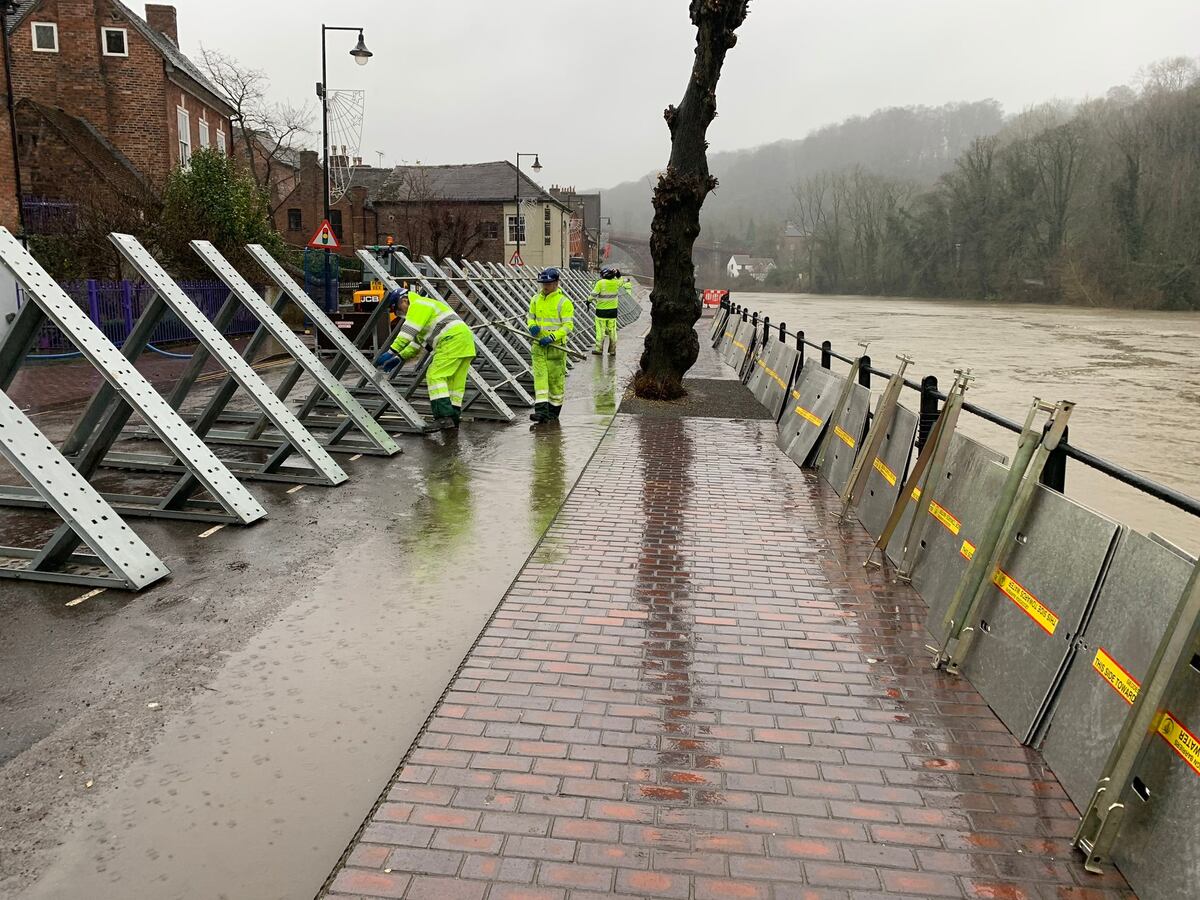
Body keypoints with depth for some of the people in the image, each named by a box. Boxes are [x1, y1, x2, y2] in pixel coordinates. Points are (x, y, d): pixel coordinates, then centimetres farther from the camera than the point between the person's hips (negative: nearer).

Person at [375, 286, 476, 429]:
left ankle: (444, 416, -19)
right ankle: (454, 417, 11)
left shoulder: (418, 305, -1)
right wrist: (400, 358, 26)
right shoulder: (424, 306, 32)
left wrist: (392, 352, -16)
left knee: (435, 376, -11)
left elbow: (407, 332, -15)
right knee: (455, 382, 10)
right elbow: (417, 341, 33)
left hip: (452, 340, -10)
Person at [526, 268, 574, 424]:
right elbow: (530, 317, 20)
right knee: (539, 376, -7)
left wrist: (552, 337, -22)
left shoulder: (564, 302, -8)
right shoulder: (535, 299, 8)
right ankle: (541, 410, -12)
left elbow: (568, 326, -12)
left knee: (556, 379, 6)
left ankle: (554, 409, 21)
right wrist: (532, 326, -3)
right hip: (538, 345, 4)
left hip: (556, 346, -4)